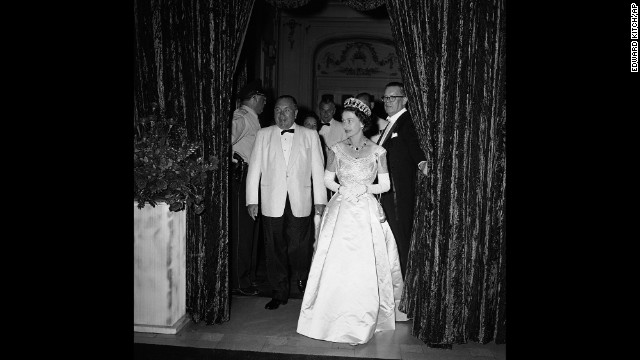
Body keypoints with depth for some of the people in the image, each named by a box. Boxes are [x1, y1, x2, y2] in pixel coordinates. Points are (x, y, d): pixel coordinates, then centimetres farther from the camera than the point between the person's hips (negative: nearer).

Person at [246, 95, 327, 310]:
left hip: (299, 203, -1)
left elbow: (317, 169, 6)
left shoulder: (310, 136, 7)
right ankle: (279, 293, 19)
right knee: (275, 249, 5)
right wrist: (252, 200, 1)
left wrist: (320, 200, 2)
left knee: (298, 247, -1)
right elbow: (254, 168, 7)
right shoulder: (263, 135, 9)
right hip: (272, 202, 1)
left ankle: (303, 283, 26)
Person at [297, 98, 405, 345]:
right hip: (341, 211, 1)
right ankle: (337, 318, 13)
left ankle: (362, 322, 10)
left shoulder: (377, 152, 2)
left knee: (364, 268, -4)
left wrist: (364, 188, -10)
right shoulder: (338, 149, 6)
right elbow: (327, 179, 11)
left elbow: (385, 185, 5)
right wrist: (342, 189, -7)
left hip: (367, 213, -1)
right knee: (337, 265, -3)